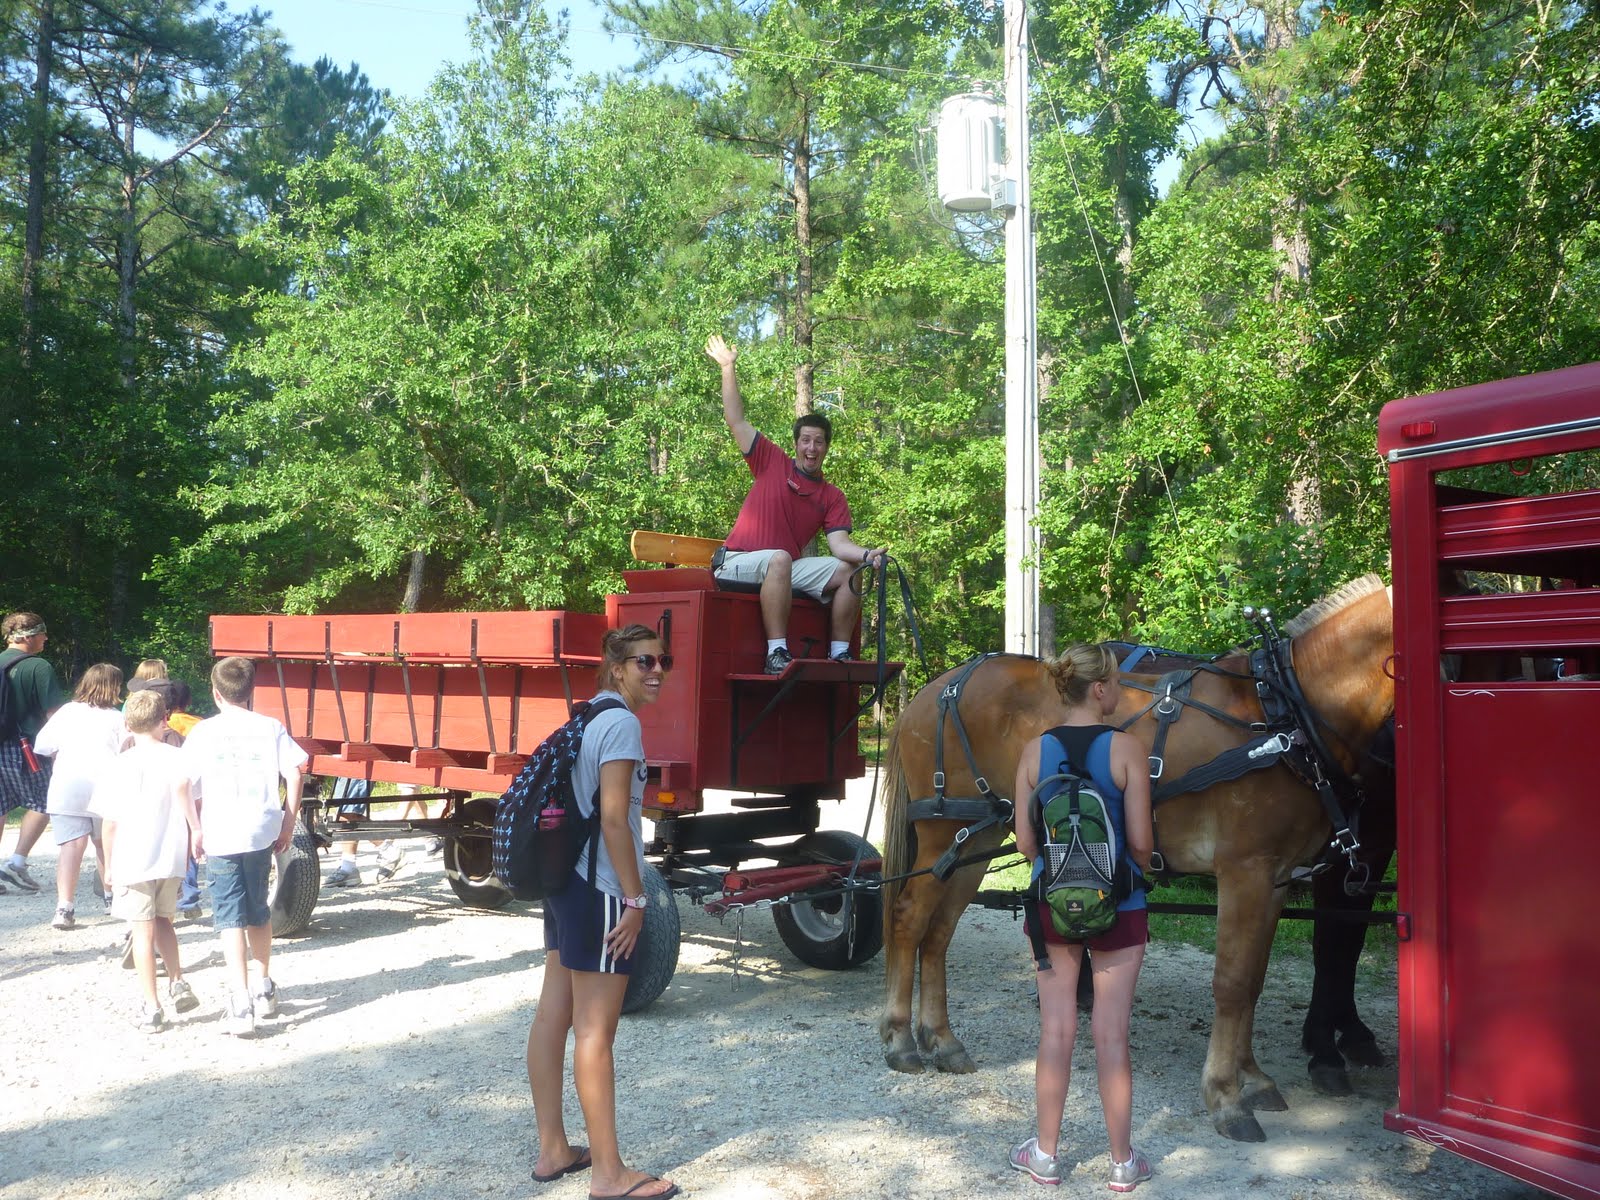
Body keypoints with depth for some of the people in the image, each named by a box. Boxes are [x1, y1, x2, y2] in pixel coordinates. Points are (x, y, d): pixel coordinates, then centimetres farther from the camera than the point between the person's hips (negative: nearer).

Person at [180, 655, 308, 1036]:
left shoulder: (203, 732, 0)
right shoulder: (270, 727, 3)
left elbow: (185, 786, -2)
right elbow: (294, 774, -1)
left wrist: (195, 833, 8)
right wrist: (288, 823, 8)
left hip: (220, 837, -2)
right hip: (262, 833, 3)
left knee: (231, 919, 0)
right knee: (258, 912, 20)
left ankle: (241, 1005, -8)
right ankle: (264, 989, 32)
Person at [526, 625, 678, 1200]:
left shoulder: (587, 717, 13)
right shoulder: (622, 723, -14)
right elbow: (614, 819, -20)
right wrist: (634, 898, -16)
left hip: (564, 880, 10)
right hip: (600, 891, -10)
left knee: (553, 1014, 13)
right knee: (595, 1029, -4)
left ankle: (552, 1149, 25)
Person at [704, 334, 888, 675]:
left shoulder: (833, 497, 9)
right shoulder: (772, 462, 3)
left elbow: (840, 544, -5)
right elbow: (735, 420, 0)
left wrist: (867, 554, -27)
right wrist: (727, 368, -2)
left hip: (789, 569, 4)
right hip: (739, 563, -4)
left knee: (848, 570, -14)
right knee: (779, 559, -38)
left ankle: (839, 653, -13)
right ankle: (776, 653, -41)